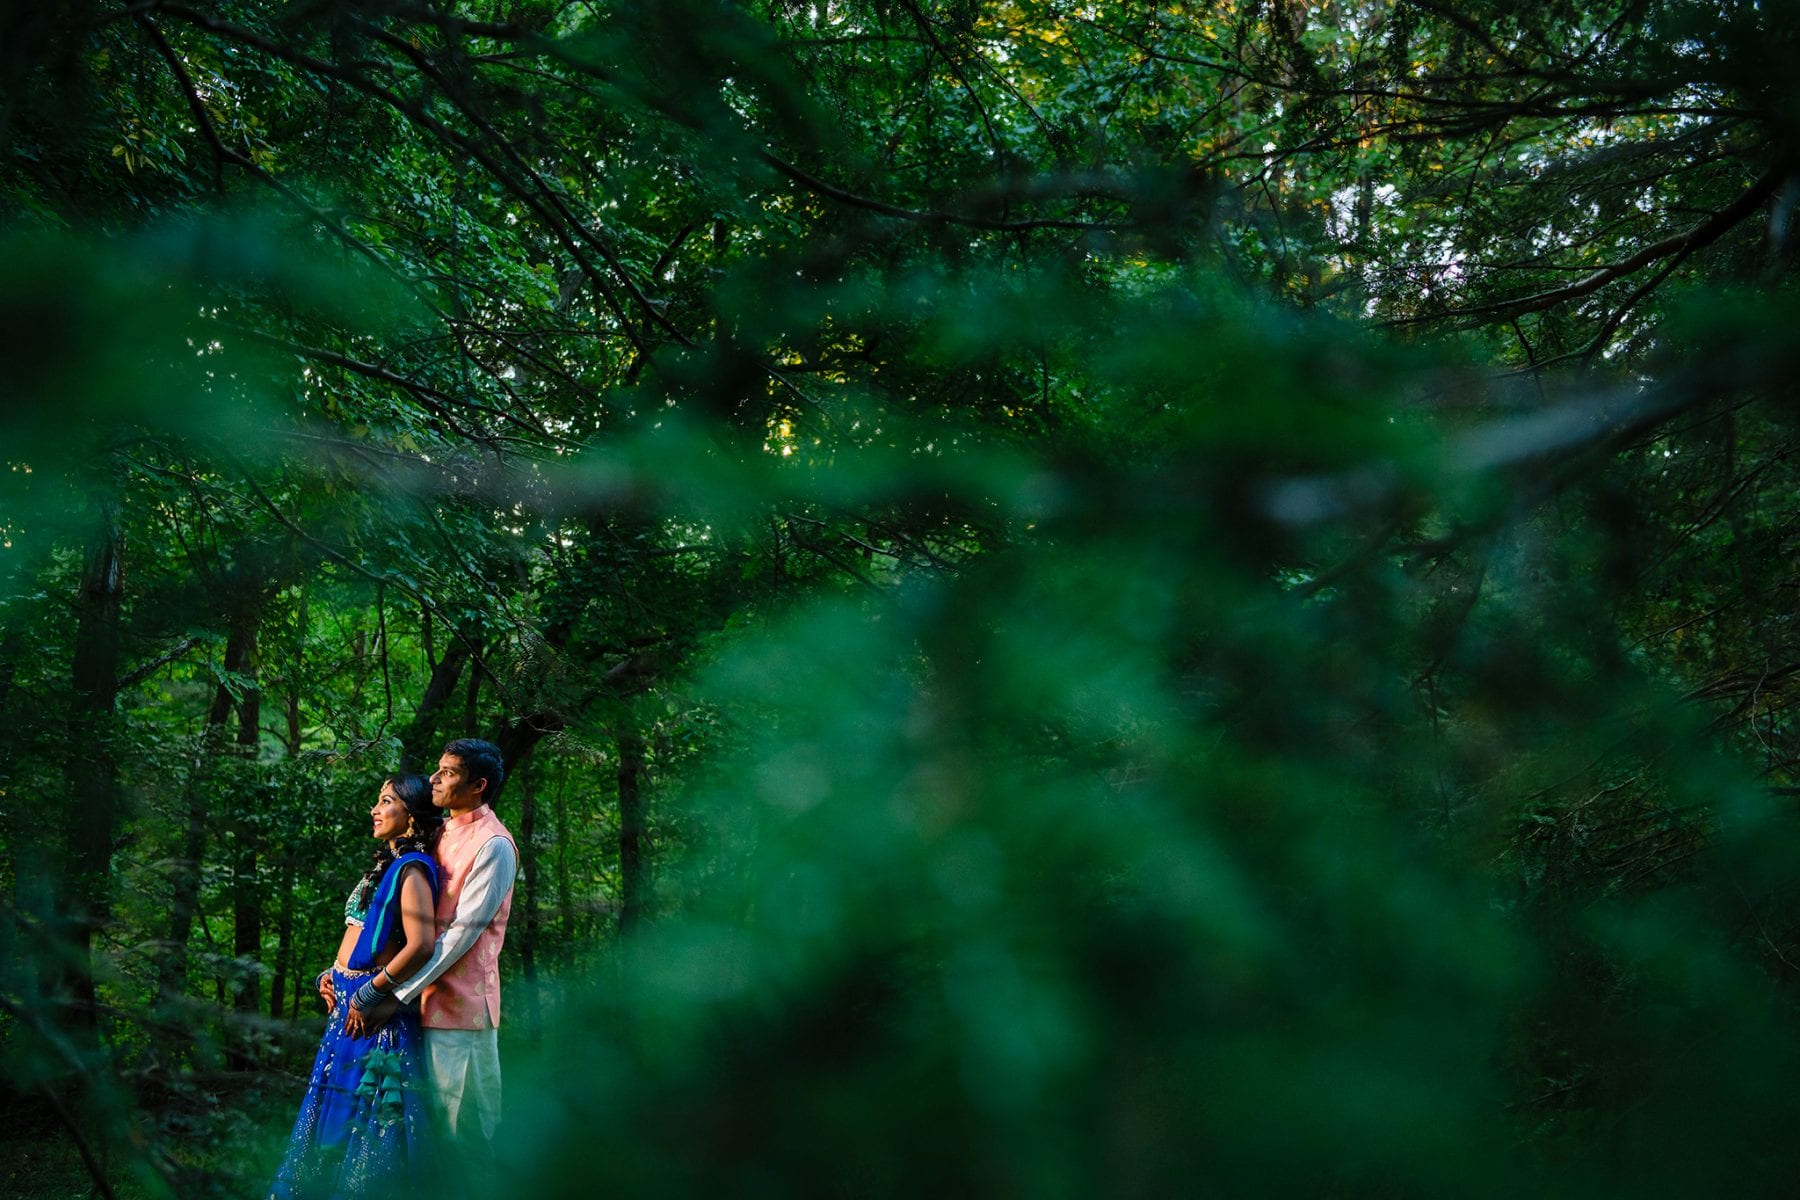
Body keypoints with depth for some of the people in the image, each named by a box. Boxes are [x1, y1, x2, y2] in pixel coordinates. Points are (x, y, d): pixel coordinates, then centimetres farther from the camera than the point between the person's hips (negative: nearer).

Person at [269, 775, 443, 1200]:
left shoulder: (411, 870, -13)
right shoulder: (385, 865, 16)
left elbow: (421, 945, -24)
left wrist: (371, 993, -19)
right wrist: (329, 974, 8)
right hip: (348, 1004, 9)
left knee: (361, 1114, -3)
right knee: (337, 1109, 14)